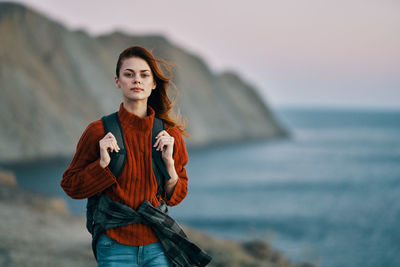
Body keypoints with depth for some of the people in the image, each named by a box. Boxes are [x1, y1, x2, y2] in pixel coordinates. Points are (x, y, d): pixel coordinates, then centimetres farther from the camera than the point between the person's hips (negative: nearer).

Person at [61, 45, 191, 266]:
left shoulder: (169, 133, 4)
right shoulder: (99, 132, -5)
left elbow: (176, 197, 9)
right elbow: (70, 185, 3)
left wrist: (168, 161, -7)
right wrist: (102, 164, -12)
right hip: (116, 248, -2)